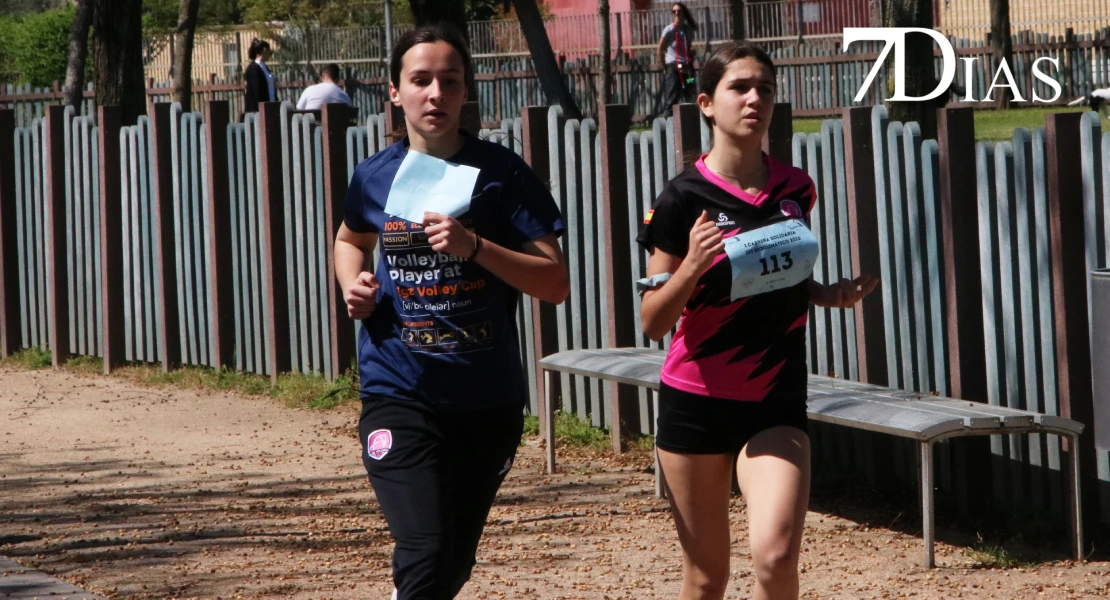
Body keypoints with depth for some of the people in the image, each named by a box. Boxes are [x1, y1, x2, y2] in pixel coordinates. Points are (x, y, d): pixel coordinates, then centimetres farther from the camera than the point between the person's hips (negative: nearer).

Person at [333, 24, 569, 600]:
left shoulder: (502, 174, -4)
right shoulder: (376, 176, 4)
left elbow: (555, 283, -9)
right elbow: (351, 239, 27)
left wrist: (474, 247, -22)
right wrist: (353, 285, 5)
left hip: (488, 400, 1)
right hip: (399, 395, -1)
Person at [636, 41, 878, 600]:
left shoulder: (795, 189, 3)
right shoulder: (684, 199, -9)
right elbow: (653, 321, -8)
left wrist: (829, 294, 0)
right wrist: (691, 265, -26)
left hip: (775, 405, 2)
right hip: (696, 401, -2)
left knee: (775, 555, -20)